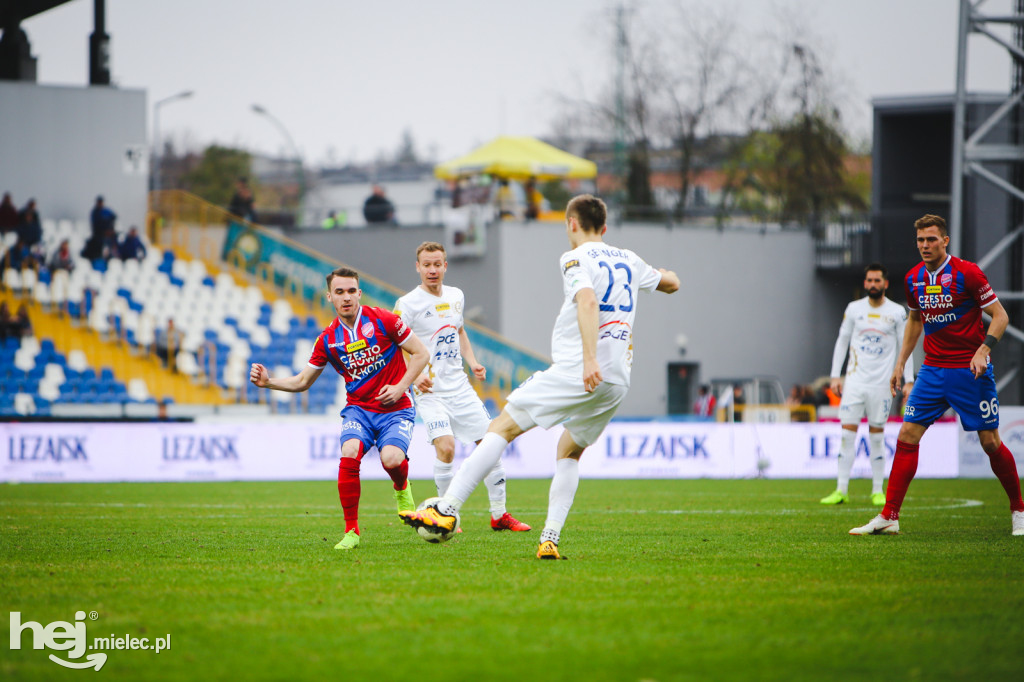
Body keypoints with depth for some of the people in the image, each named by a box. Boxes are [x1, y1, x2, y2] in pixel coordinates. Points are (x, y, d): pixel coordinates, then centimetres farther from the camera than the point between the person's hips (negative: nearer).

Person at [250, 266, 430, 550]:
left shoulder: (382, 320, -7)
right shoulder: (328, 340, 3)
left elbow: (420, 353, -1)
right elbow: (302, 382, 12)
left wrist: (400, 387, -12)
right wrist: (268, 382, -4)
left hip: (395, 409, -2)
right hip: (359, 409, 2)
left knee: (391, 458, -29)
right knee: (349, 454, -28)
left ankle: (402, 489, 11)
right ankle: (351, 531, -15)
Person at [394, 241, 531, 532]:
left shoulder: (456, 296, 9)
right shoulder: (408, 304, -10)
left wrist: (473, 363, 11)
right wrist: (414, 377, -25)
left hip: (460, 387, 6)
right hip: (430, 391, -6)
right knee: (445, 447, -23)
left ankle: (499, 515, 17)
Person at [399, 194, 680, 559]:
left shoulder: (576, 259, -3)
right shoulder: (628, 259, 19)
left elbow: (588, 301, -23)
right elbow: (671, 283, 36)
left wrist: (590, 358, -33)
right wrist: (655, 273, 59)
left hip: (577, 372, -7)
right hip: (618, 381, 7)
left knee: (502, 428, -5)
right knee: (569, 452, 22)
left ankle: (446, 510, -14)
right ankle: (550, 539, 10)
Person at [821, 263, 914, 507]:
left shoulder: (897, 312, 2)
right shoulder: (854, 309, 5)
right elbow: (842, 341, 11)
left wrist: (908, 381, 1)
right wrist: (835, 375, 6)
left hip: (882, 384, -1)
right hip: (855, 380, 1)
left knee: (877, 434, 1)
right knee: (847, 432, -5)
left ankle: (878, 491, 8)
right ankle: (841, 490, -3)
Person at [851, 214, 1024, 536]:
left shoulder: (967, 272, -11)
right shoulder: (913, 279, 6)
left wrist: (983, 351, -20)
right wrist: (900, 363, 18)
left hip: (970, 371, -5)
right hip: (933, 370, 5)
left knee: (990, 442, -2)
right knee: (907, 435, -4)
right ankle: (888, 517, -2)